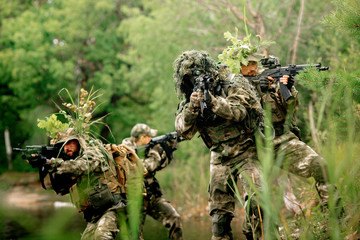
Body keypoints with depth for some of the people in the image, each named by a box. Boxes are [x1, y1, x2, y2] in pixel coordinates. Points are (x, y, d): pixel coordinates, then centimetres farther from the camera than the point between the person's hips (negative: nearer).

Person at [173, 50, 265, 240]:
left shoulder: (231, 85, -5)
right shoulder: (191, 98, 6)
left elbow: (239, 112, -20)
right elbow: (183, 131, -5)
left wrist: (213, 101, -32)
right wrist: (192, 108, -22)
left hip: (245, 152, -4)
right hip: (220, 160, 4)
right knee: (219, 213, 5)